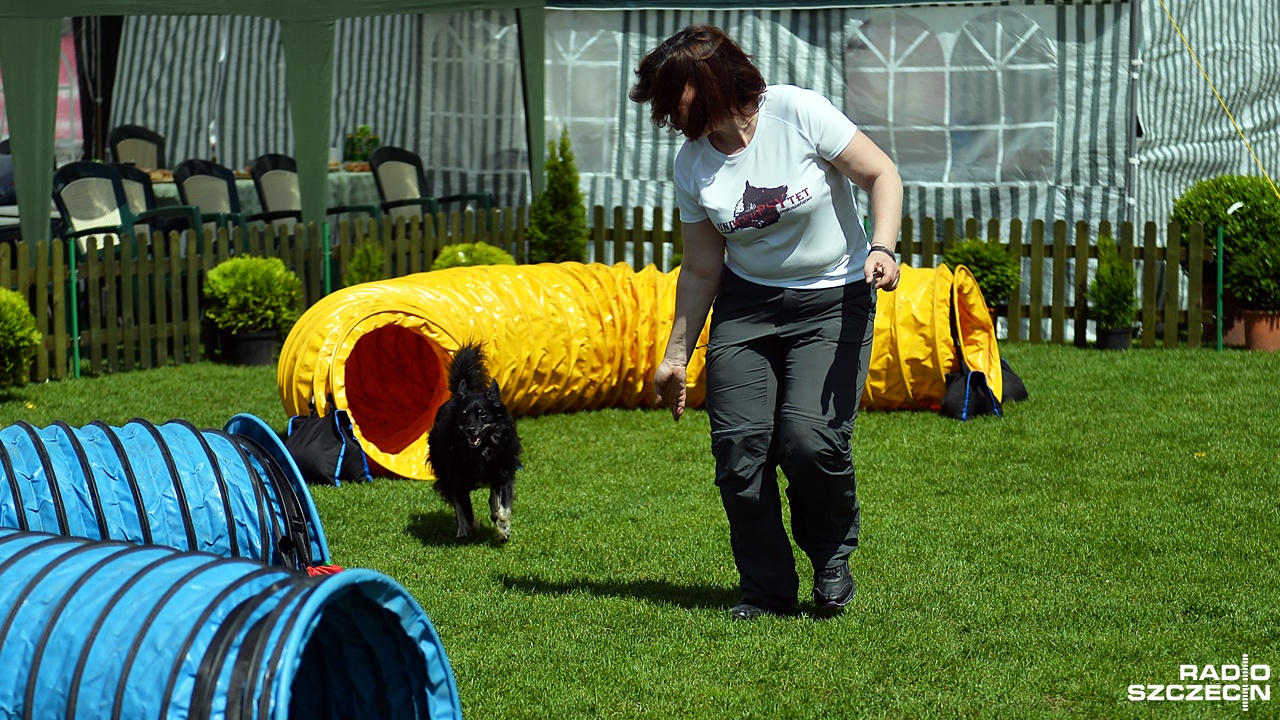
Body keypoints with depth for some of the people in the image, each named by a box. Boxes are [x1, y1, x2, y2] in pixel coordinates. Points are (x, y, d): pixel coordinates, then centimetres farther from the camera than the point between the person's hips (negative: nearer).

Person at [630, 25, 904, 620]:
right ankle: (766, 590, 8)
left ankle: (832, 559, 10)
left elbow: (881, 174, -10)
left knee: (810, 439, -19)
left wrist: (882, 248, -26)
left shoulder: (798, 112, -15)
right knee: (738, 446, -9)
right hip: (747, 304, 4)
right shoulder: (691, 167, -1)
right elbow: (701, 269, 6)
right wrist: (676, 355, 8)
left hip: (833, 301, -4)